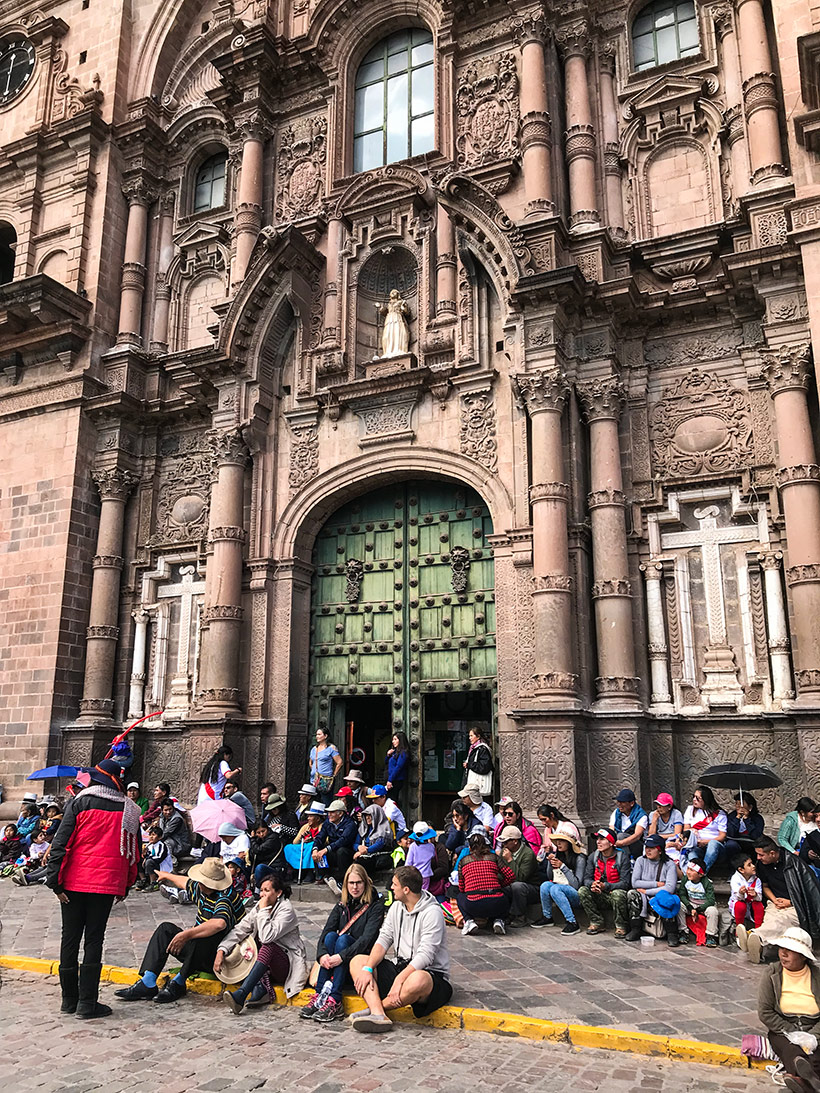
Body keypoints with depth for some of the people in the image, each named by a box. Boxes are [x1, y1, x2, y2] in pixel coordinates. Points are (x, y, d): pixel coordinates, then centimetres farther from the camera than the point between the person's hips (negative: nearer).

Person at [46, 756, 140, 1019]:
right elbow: (134, 851, 9)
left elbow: (61, 843, -7)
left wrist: (55, 881, -3)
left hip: (74, 882, 0)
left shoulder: (79, 802, -2)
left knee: (70, 939, 11)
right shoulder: (129, 810, 4)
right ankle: (87, 1003, 6)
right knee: (94, 940, 6)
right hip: (108, 884, 0)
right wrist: (125, 887, 18)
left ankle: (69, 999, 20)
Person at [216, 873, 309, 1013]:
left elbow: (267, 937, -28)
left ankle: (240, 995, -45)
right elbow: (239, 929, -4)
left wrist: (264, 910, -20)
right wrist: (221, 950, -17)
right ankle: (261, 989, -27)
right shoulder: (259, 907, 6)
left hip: (289, 964, -7)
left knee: (268, 947, -34)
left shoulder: (286, 910, -14)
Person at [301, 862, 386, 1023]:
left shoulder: (375, 906, -6)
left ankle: (334, 1000, -36)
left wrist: (342, 956, -32)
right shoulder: (342, 905, 10)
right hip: (340, 962, 4)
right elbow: (326, 931, -4)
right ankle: (320, 994, -30)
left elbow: (368, 938, -20)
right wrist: (322, 954, -25)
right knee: (331, 936, -24)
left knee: (343, 939, -29)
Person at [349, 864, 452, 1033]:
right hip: (401, 967, 7)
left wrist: (399, 980, -31)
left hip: (431, 973, -7)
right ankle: (378, 1014, -28)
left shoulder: (432, 912, -16)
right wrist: (367, 969, -14)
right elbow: (383, 940, 2)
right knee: (357, 961, -5)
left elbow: (425, 955, -23)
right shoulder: (397, 907, 8)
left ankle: (374, 1007, -17)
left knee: (417, 980, -41)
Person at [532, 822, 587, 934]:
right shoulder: (557, 854, 5)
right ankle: (547, 917, -5)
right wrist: (550, 862, -5)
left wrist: (563, 867, -22)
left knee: (555, 888, -32)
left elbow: (576, 885, -17)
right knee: (545, 885, -22)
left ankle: (573, 923, -26)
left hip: (576, 896, -6)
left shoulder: (579, 858, -13)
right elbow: (550, 877, 12)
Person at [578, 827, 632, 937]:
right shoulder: (593, 856, 3)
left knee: (617, 894, -36)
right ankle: (597, 923, -7)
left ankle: (621, 927, -14)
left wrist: (605, 886, -30)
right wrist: (592, 884, -24)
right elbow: (586, 878, 1)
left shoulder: (622, 857, -11)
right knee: (582, 890, -21)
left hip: (617, 892, -4)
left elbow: (625, 883, -16)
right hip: (600, 896, 4)